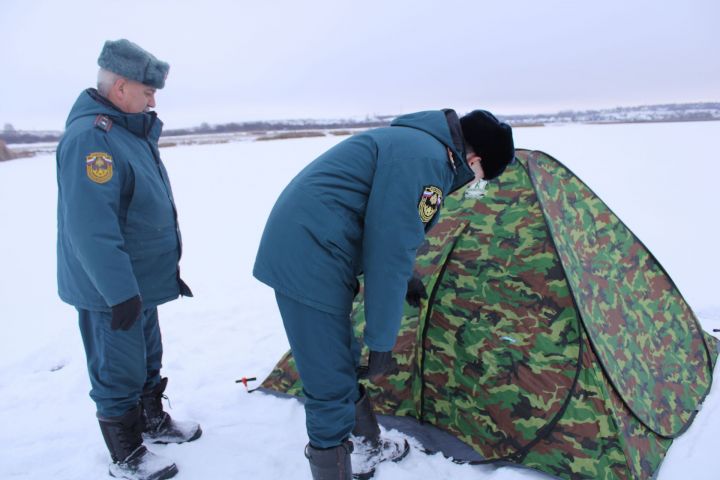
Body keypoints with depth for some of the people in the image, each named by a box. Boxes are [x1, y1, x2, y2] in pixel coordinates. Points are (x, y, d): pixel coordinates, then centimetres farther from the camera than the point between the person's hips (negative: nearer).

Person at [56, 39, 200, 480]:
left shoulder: (129, 131, 10)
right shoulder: (90, 136, -22)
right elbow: (90, 226, -30)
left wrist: (166, 268, 22)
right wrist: (120, 291, -27)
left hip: (141, 281, 10)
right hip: (111, 292, -10)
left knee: (147, 358, 23)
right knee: (119, 372, 6)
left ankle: (153, 421, 43)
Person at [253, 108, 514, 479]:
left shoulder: (410, 143, 17)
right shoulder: (428, 159, -15)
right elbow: (390, 251, -18)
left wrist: (404, 281, 39)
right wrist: (381, 341, -11)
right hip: (311, 262, -11)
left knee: (343, 367, 23)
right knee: (331, 387, -1)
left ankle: (364, 449, 42)